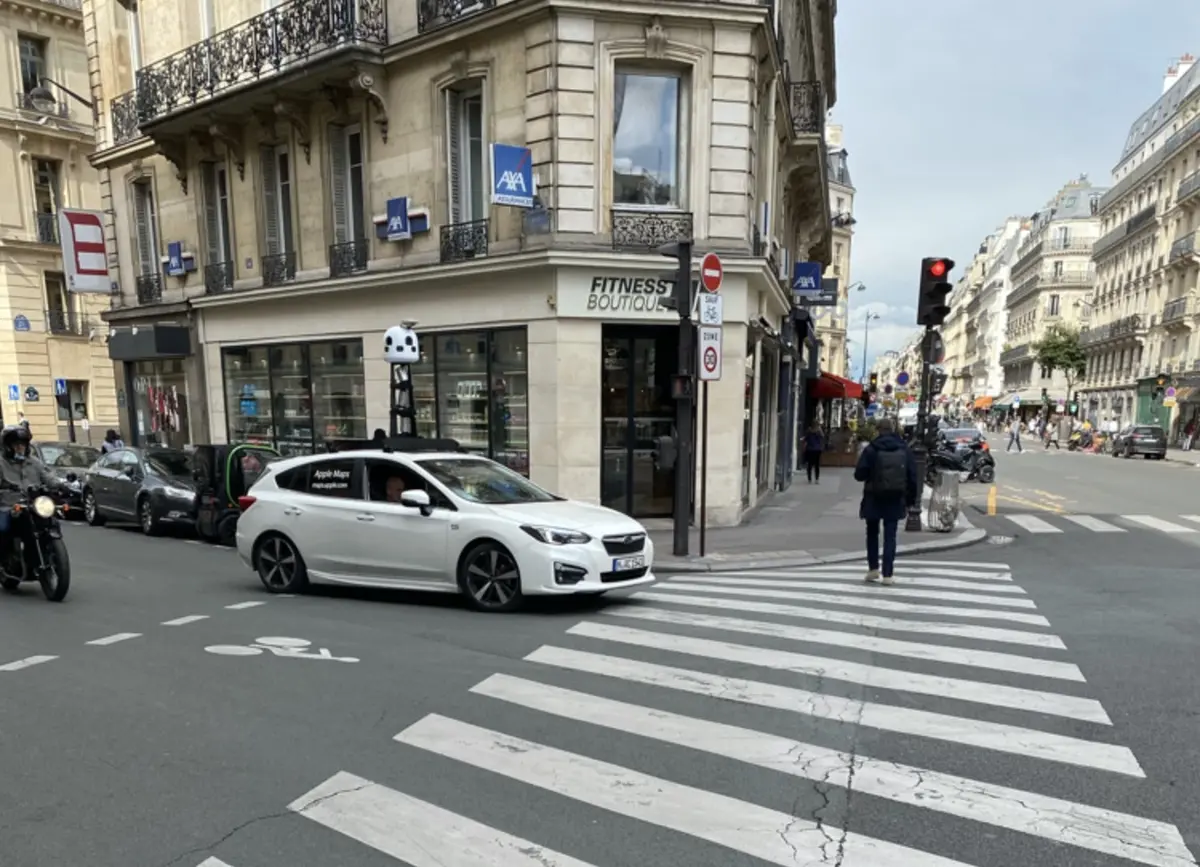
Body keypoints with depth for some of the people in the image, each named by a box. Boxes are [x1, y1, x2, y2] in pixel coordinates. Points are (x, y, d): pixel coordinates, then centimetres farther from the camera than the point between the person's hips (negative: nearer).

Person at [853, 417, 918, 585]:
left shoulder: (871, 450, -11)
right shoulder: (905, 450, 0)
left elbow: (859, 475, -12)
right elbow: (912, 476, 1)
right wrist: (912, 498, 10)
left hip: (874, 498, -2)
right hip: (895, 499, 2)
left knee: (872, 533, 15)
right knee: (890, 536, 5)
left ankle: (873, 567, 11)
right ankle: (887, 574, 3)